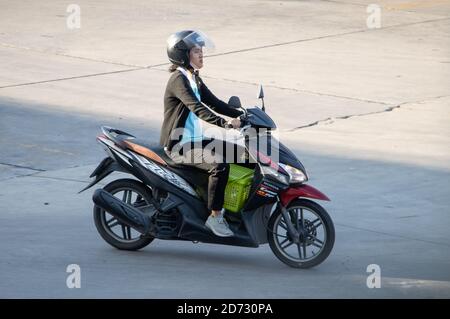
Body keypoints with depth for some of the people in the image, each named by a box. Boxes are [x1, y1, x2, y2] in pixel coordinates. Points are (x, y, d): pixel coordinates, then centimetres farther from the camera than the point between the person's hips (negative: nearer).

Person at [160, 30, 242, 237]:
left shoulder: (194, 79, 14)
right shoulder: (178, 80, -17)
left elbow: (213, 103, 15)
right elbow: (196, 108, -29)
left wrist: (241, 115, 3)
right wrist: (224, 123, -38)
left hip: (196, 140, 10)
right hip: (179, 146, -10)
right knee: (219, 164, -29)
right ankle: (214, 216, -20)